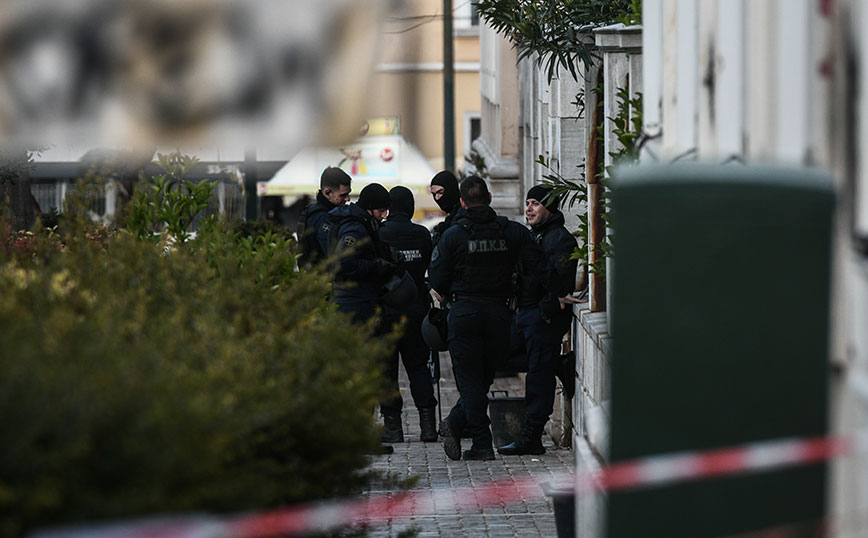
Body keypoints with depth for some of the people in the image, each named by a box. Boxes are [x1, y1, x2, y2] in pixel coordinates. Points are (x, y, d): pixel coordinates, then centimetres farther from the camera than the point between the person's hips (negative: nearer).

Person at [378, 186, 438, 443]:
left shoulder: (378, 234, -10)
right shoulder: (422, 235, 0)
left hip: (386, 311, -3)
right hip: (416, 310, 3)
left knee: (387, 368, 4)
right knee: (418, 366, 12)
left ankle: (392, 424, 2)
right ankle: (428, 422, 2)